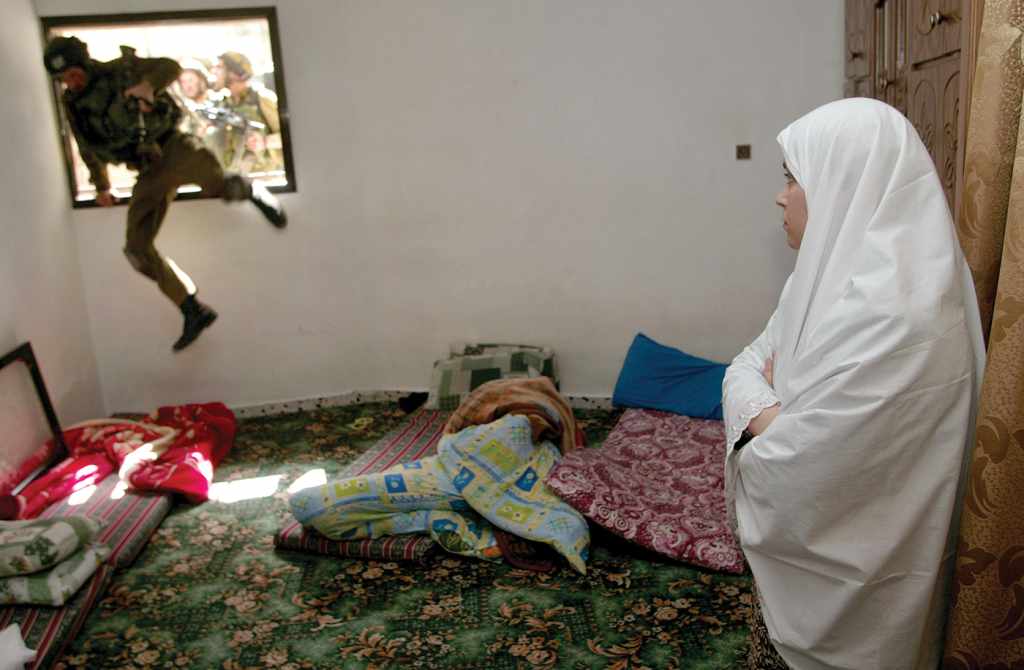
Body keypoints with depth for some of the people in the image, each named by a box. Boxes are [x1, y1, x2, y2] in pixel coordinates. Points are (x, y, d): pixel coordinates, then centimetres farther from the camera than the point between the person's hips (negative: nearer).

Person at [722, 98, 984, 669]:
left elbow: (797, 468, -29)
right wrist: (765, 410, -19)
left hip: (843, 575, -8)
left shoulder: (887, 310, -30)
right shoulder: (833, 272, 1)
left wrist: (758, 430, -8)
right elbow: (746, 366, 3)